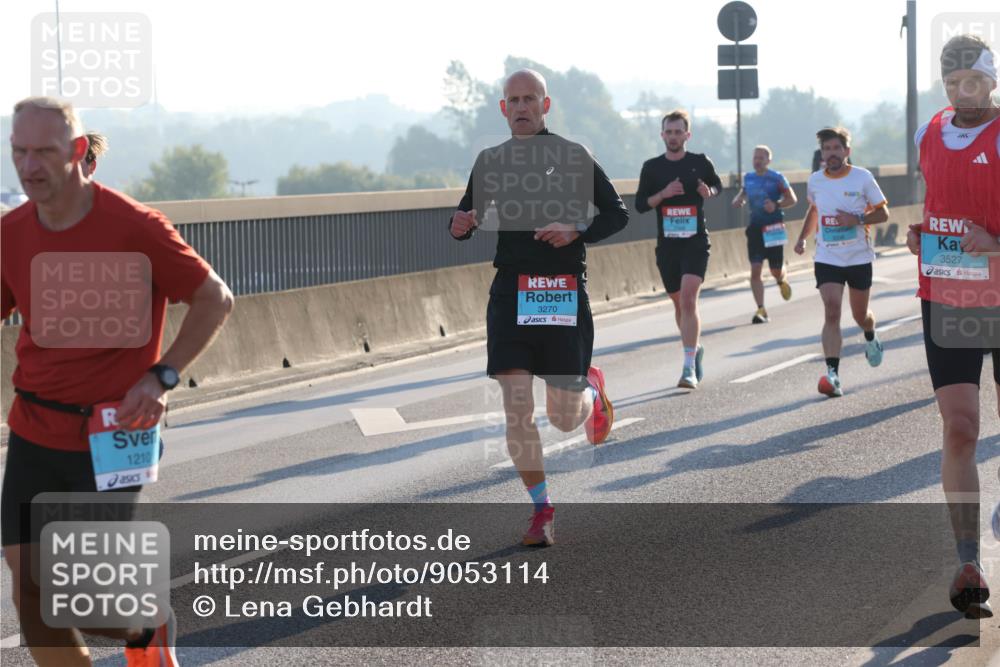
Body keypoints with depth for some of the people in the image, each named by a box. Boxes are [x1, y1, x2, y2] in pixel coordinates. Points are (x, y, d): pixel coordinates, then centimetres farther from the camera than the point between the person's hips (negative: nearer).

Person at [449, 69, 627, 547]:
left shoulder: (573, 156, 1)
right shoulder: (490, 161, 10)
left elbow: (617, 215, 3)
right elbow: (466, 220, 19)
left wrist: (577, 233, -14)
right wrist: (461, 225, -5)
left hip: (564, 293, -2)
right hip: (510, 292, 2)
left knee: (564, 419, 2)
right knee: (517, 413, -7)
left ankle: (591, 390, 39)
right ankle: (542, 511, 8)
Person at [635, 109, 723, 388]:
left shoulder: (700, 163, 1)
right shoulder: (652, 167, 4)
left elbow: (718, 184, 18)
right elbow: (640, 204, 4)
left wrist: (709, 192, -4)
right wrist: (663, 194, -13)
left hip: (696, 242, -3)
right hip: (667, 244, 3)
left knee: (688, 299, -18)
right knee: (679, 303, 13)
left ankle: (689, 368, -21)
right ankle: (694, 350, 38)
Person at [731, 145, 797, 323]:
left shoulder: (777, 178, -6)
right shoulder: (748, 178, 8)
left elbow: (792, 199, -4)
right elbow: (743, 193, 25)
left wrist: (776, 205, -21)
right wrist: (738, 201, 2)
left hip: (774, 228, -3)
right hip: (755, 228, 3)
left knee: (776, 270, 4)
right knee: (755, 270, -10)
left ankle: (782, 280, 43)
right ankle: (761, 310, -9)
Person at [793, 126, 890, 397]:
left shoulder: (862, 177, -7)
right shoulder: (815, 181, 3)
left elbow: (883, 213, -3)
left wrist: (857, 219, -20)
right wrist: (802, 238, 12)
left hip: (859, 257, -1)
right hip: (827, 259, 1)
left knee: (860, 314, 15)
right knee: (831, 313, -16)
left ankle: (871, 339, 52)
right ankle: (832, 374, -22)